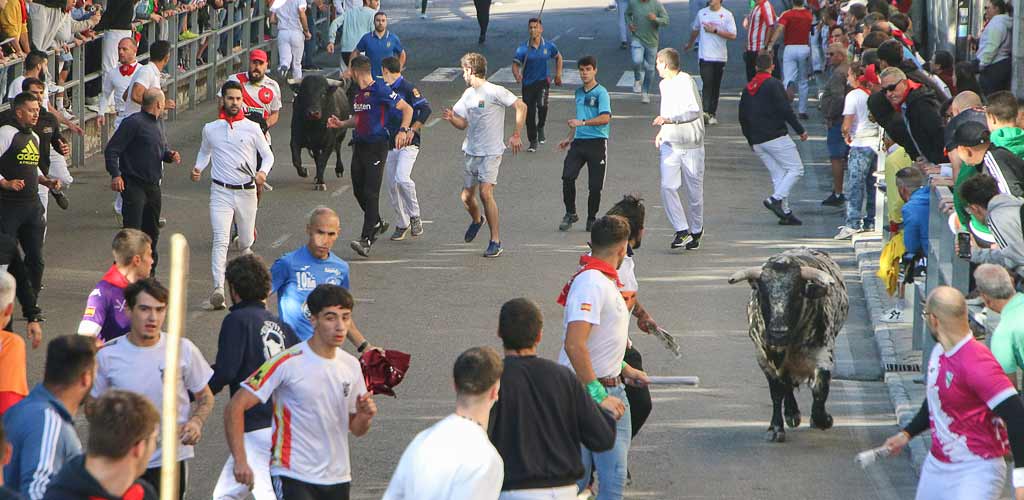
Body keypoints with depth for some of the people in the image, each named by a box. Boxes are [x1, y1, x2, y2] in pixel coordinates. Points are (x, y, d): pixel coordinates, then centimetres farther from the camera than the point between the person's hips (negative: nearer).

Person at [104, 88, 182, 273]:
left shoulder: (157, 123, 14)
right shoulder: (133, 123, -13)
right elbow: (111, 150, -15)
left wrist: (170, 155, 5)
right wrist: (115, 174, -25)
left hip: (153, 186, 9)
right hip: (134, 186, -9)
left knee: (152, 231, 17)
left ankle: (149, 274, 29)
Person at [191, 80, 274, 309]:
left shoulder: (252, 129, 0)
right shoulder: (210, 129, 4)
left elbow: (268, 155, 7)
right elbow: (205, 152, 21)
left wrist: (263, 172, -13)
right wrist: (198, 168, 2)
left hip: (246, 192, 1)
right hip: (220, 192, -1)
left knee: (246, 242, 14)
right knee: (221, 241, -17)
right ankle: (218, 289, -28)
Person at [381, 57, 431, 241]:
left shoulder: (408, 88, -7)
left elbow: (425, 109, -16)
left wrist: (412, 130, -18)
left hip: (408, 143, -8)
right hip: (388, 143, 8)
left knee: (402, 178, -24)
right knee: (391, 184, 6)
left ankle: (414, 215, -7)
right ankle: (402, 224, 16)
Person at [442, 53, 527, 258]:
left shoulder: (494, 91, -12)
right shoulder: (468, 94, 12)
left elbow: (521, 107, -14)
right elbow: (463, 124, 18)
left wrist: (517, 135, -15)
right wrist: (452, 118, -4)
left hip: (491, 153, -7)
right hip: (471, 152, 7)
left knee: (485, 193, -19)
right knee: (467, 197, 9)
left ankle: (495, 241, -12)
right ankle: (476, 220, 43)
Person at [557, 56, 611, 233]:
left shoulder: (601, 92, -6)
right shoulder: (579, 92, 16)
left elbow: (605, 118, -19)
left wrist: (582, 123, -22)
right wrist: (569, 138, 25)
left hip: (597, 143, -5)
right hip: (579, 142, 5)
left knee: (595, 185, -1)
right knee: (567, 177, -12)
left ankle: (591, 219, 14)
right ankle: (570, 214, 3)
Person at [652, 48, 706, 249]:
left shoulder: (686, 82, -13)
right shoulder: (664, 84, 12)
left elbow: (695, 111, -24)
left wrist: (669, 120, -31)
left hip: (691, 145, -6)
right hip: (669, 144, 6)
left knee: (694, 191, 4)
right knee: (667, 187, -13)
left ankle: (695, 232, 22)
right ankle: (682, 231, -12)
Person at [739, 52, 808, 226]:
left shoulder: (747, 89, 14)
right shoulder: (774, 85, -7)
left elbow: (743, 117, 17)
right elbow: (785, 110, -14)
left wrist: (751, 141, 25)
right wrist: (800, 130, -5)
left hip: (757, 142, 7)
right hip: (776, 137, -7)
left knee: (778, 175, 10)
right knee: (796, 169, -2)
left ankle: (785, 212, 2)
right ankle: (776, 199, -18)